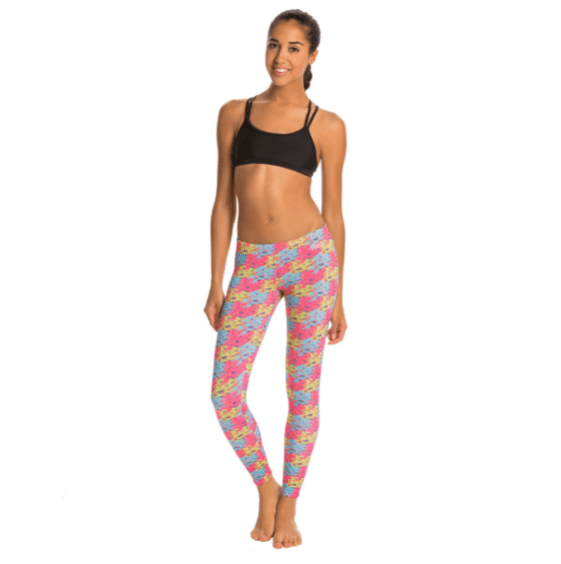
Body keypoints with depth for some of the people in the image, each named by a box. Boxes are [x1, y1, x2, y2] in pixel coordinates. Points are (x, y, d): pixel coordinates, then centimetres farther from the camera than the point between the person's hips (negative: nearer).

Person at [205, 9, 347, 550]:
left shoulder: (327, 126, 3)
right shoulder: (235, 114, 8)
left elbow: (333, 211, 6)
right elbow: (223, 202, 9)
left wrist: (338, 297, 6)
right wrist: (216, 284, 5)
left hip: (311, 258, -2)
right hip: (253, 266, 2)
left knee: (303, 393, 6)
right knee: (225, 395, -4)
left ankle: (287, 505, 24)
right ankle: (265, 483, 23)